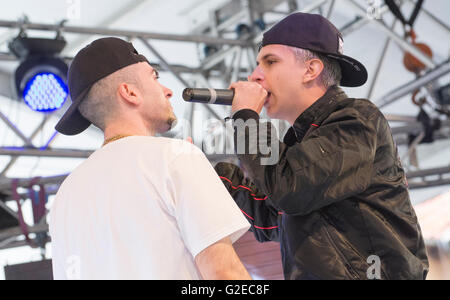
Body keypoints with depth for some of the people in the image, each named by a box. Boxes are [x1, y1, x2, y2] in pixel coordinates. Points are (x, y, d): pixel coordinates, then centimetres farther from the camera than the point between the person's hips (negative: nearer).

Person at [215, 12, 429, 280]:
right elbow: (268, 226, 23)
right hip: (311, 275, 7)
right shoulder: (302, 137, 19)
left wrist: (246, 117, -7)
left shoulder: (358, 120, -6)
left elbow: (289, 190, -19)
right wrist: (207, 170, 19)